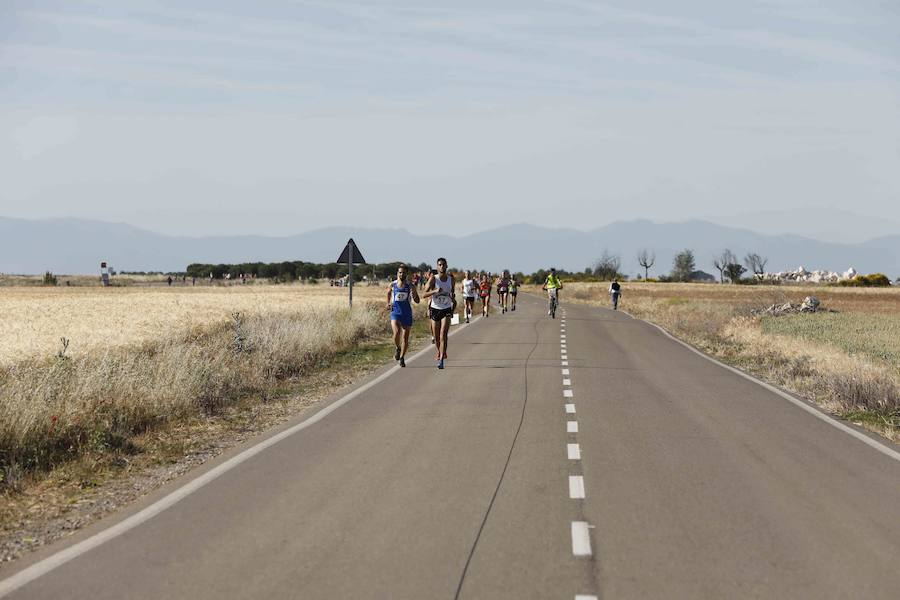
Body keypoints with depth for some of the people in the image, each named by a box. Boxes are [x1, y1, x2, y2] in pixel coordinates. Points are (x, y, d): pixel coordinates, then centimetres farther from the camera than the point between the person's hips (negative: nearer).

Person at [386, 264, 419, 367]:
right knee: (396, 333, -22)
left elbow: (417, 301, 1)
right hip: (395, 312, -1)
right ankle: (397, 348, 8)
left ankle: (402, 358, 21)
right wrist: (388, 303, 9)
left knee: (405, 337, 4)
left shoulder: (410, 286, -2)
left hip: (407, 313, 1)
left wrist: (414, 294, -20)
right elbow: (389, 292, 23)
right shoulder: (392, 285, 0)